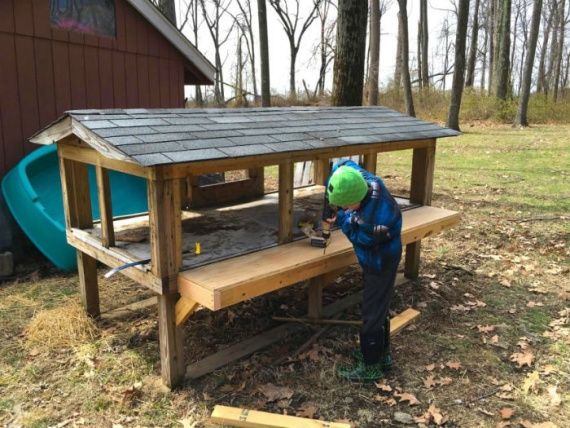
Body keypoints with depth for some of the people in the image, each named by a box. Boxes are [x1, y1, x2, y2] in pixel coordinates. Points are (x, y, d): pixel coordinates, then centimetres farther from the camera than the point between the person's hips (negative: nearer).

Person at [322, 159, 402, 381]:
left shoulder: (376, 221, -40)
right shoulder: (367, 180, -18)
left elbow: (358, 235, -19)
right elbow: (343, 165, 0)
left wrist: (340, 218, -6)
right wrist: (330, 204, -5)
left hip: (379, 266, -9)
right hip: (377, 260, 9)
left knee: (372, 315, 7)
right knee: (378, 309, 23)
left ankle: (371, 366, 25)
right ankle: (382, 354, 42)